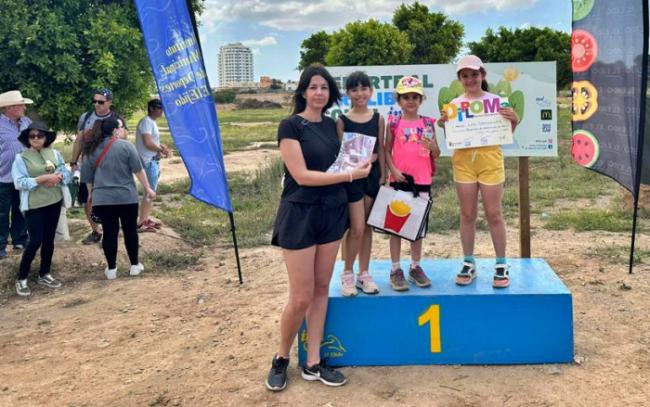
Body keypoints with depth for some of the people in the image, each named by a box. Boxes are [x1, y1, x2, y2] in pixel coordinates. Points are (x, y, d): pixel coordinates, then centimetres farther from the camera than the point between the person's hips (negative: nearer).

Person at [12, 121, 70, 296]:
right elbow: (19, 182, -14)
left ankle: (44, 274, 27)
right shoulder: (21, 157, -7)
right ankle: (21, 278, 8)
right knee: (35, 241, -7)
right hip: (34, 205, -4)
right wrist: (43, 178, -20)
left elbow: (66, 173, 6)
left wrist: (58, 177, -16)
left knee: (49, 239, 12)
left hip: (54, 202, 4)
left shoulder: (55, 153, 4)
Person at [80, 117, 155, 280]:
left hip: (102, 199, 3)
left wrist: (91, 193, 26)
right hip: (126, 197, -3)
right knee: (130, 230, 10)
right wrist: (148, 189, 2)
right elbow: (138, 170, -6)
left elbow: (87, 176, 12)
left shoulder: (92, 149, 6)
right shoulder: (125, 146, -6)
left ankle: (111, 269, 13)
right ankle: (134, 265, 19)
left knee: (109, 232, 8)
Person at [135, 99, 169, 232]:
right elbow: (148, 143, -24)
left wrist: (161, 146, 7)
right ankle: (141, 223, -6)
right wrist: (162, 150, -17)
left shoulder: (152, 122, 16)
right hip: (149, 162, -10)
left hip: (154, 161, 10)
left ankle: (146, 219, 23)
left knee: (151, 191, 15)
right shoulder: (146, 122, -14)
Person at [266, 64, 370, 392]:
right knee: (301, 297, -4)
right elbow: (301, 175, -17)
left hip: (331, 212, 7)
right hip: (299, 214, -7)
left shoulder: (331, 125, 10)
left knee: (321, 289, 9)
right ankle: (281, 359, 19)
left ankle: (313, 363, 19)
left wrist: (357, 161, 0)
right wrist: (350, 175, -16)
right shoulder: (290, 125, -10)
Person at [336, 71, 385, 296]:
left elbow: (381, 150, 7)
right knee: (357, 228, -5)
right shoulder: (342, 121, -4)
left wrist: (382, 176, 4)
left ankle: (364, 274, 21)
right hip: (351, 176, -3)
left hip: (373, 174, 3)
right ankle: (347, 274, 12)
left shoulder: (378, 119, 4)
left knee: (367, 227, 10)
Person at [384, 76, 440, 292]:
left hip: (422, 180, 2)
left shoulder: (428, 123, 6)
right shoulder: (394, 122, 1)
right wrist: (393, 170, -15)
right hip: (399, 180, -2)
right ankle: (396, 270, 10)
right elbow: (387, 151, 0)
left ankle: (415, 267, 22)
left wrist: (433, 147, -13)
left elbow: (436, 154, 9)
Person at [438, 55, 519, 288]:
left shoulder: (495, 100, 2)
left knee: (493, 214, 2)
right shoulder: (455, 104, 7)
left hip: (490, 159, -2)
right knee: (467, 215, 7)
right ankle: (468, 264, 16)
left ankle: (501, 265, 11)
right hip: (463, 161, 2)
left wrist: (513, 122, -14)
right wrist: (444, 124, -9)